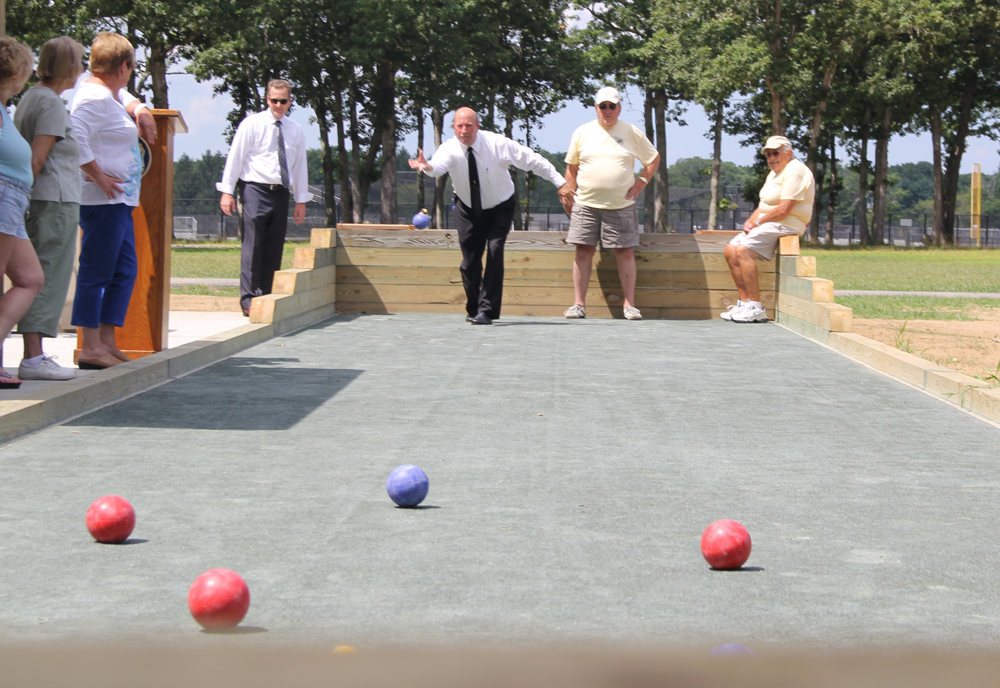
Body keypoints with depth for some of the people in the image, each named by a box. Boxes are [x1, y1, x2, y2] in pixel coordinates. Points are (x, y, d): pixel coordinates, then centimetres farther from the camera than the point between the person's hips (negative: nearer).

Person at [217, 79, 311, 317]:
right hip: (256, 191, -4)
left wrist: (301, 200, 14)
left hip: (281, 193, 4)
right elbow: (235, 157, 0)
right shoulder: (252, 124, 1)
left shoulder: (295, 131, 12)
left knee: (274, 249, 4)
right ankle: (248, 300, -8)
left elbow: (300, 166, 16)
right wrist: (227, 191, -5)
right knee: (253, 246, -8)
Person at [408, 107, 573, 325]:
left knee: (495, 251, -20)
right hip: (469, 210, 2)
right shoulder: (450, 149, -21)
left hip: (499, 209, -1)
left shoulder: (497, 144, -22)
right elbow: (439, 165, -44)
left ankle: (486, 310, -17)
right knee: (470, 261, 3)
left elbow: (533, 160, -15)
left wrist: (560, 183, -14)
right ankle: (473, 309, 28)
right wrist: (427, 166, -69)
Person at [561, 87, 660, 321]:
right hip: (586, 204, 1)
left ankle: (629, 304, 4)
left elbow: (654, 159, 15)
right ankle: (579, 304, 2)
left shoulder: (631, 132, 5)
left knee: (625, 253, -2)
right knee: (584, 251, -2)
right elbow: (571, 167, 13)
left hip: (621, 205, -1)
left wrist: (641, 183, 3)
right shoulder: (582, 132, 7)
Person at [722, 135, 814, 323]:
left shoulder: (795, 170, -13)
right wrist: (750, 221, 1)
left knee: (743, 250, -25)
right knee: (730, 250, 0)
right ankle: (745, 302, -3)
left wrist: (757, 222, -12)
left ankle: (756, 308, -26)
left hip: (786, 225, -11)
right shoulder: (774, 173, 21)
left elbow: (784, 210, -21)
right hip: (766, 224, 11)